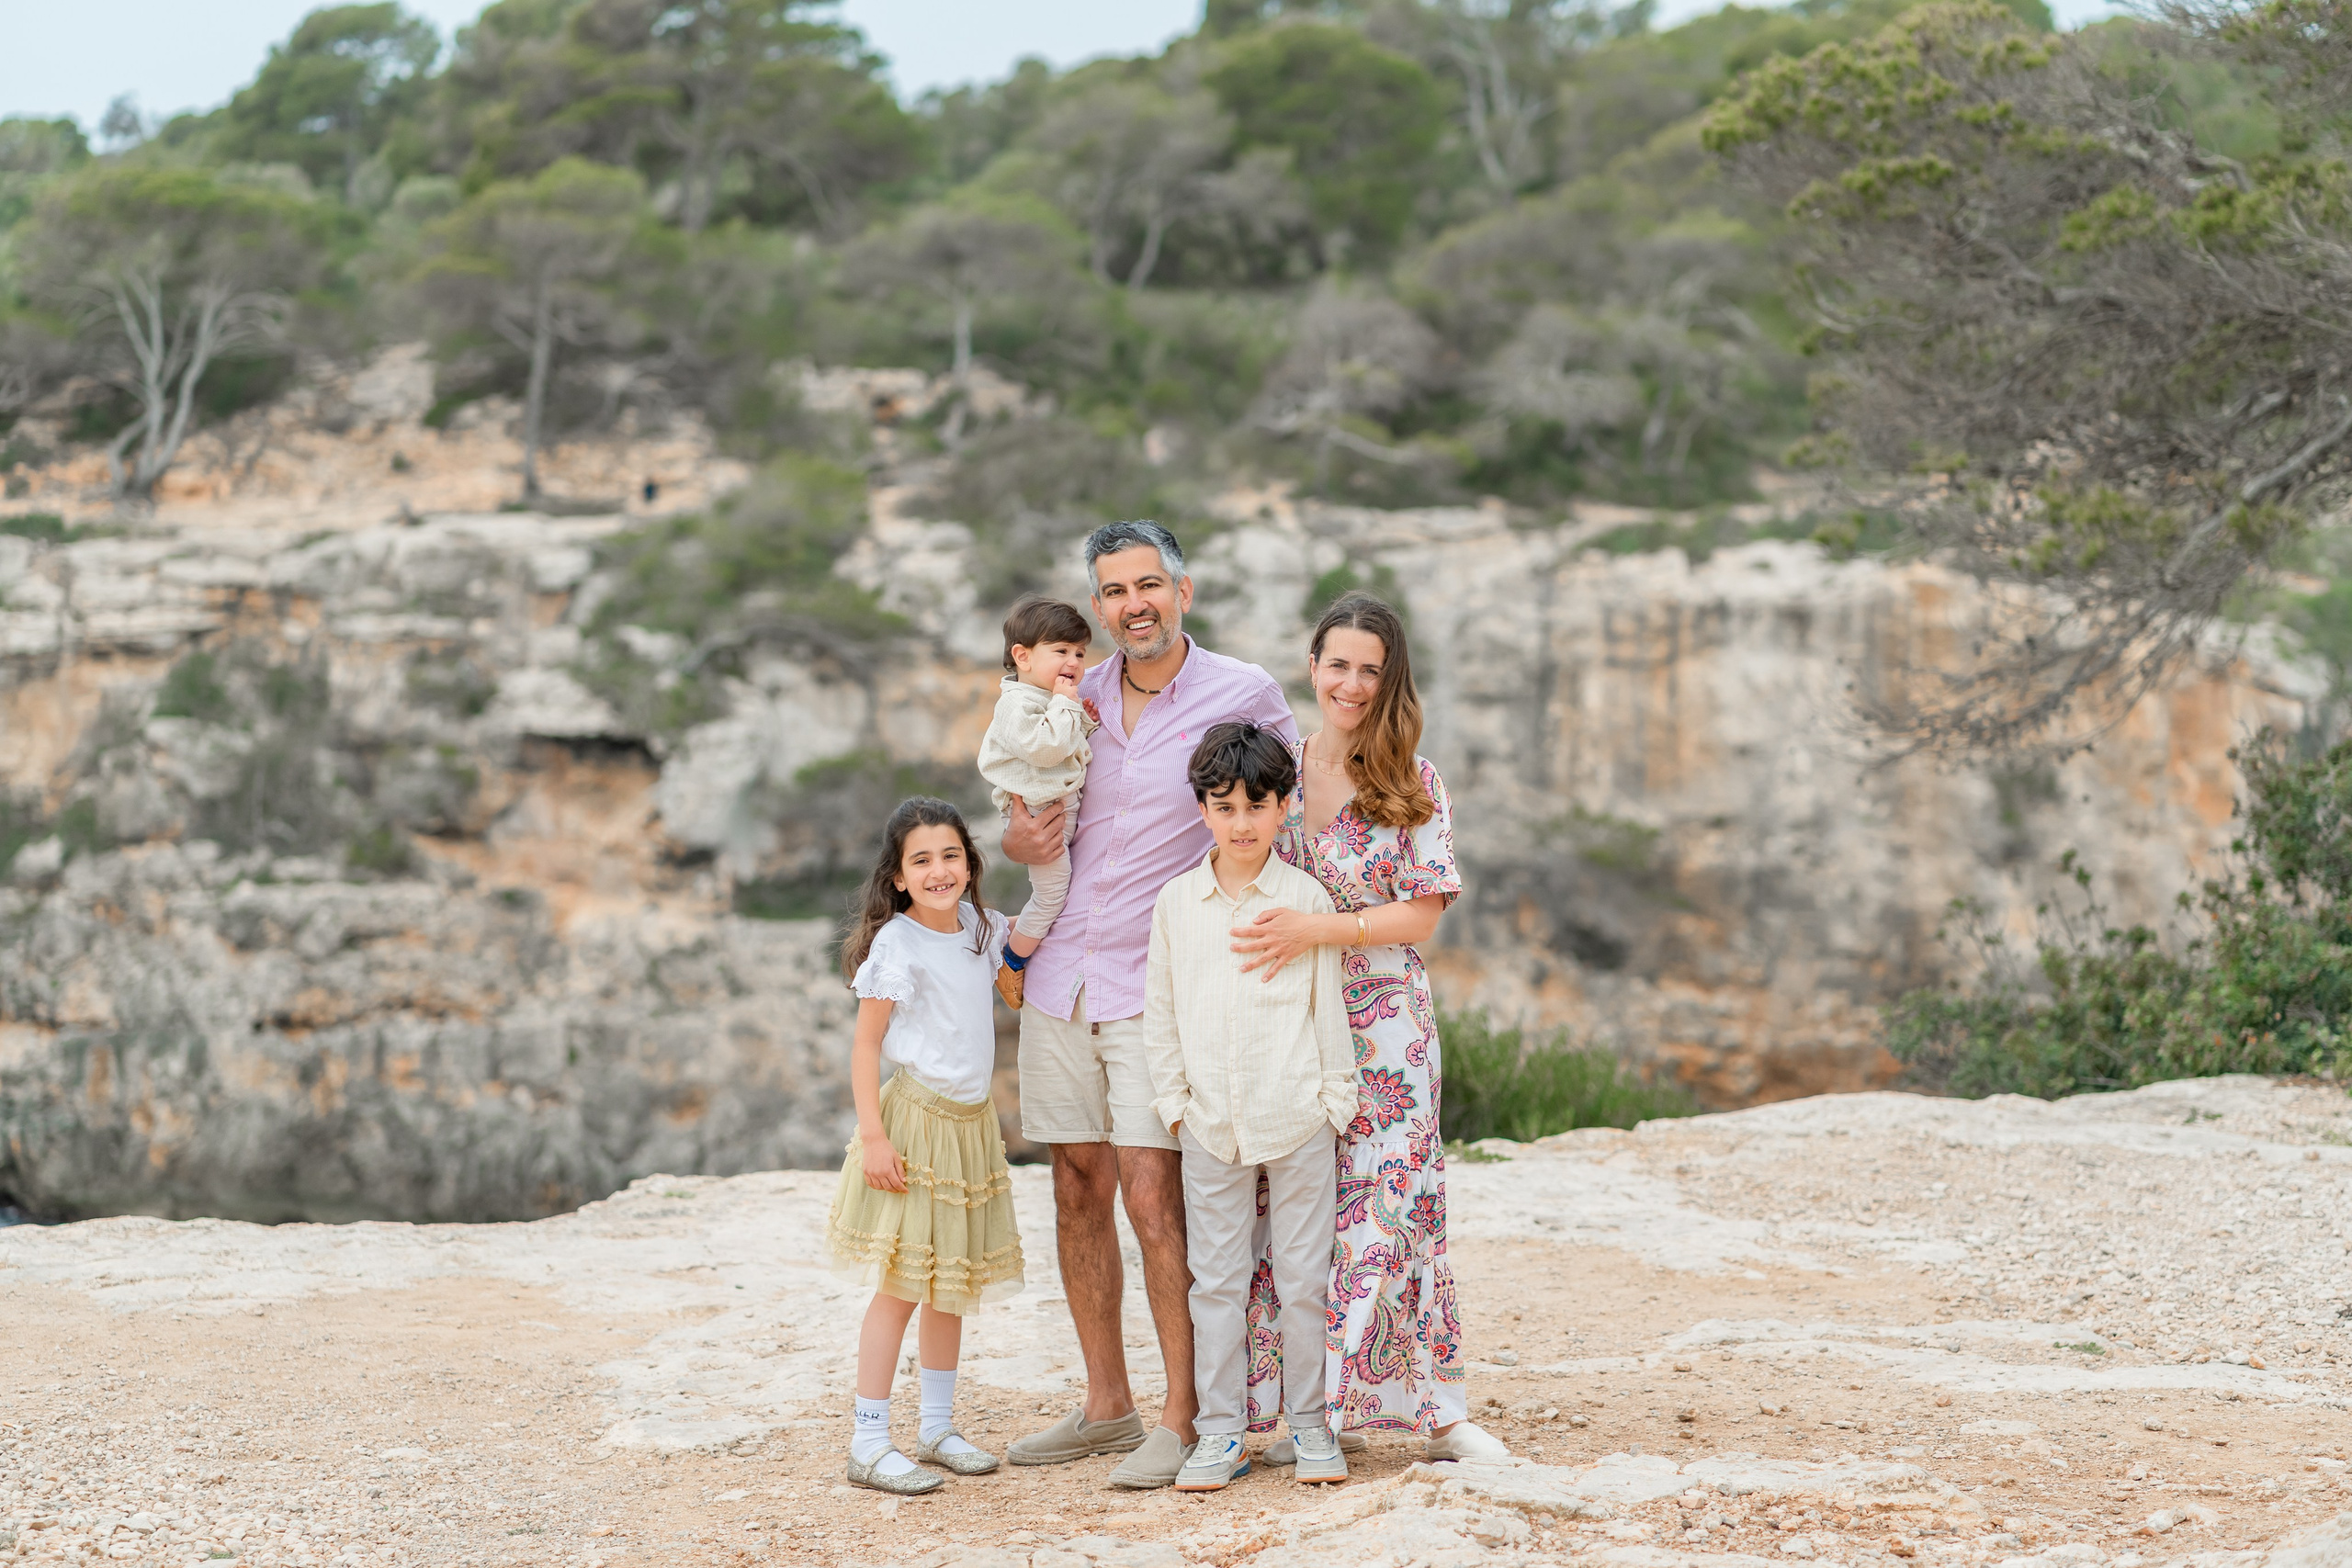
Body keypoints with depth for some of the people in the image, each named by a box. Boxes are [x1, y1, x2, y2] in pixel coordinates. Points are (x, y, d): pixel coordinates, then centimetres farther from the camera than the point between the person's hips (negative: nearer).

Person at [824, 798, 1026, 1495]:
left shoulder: (981, 931, 6)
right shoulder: (896, 945, -13)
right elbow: (865, 1046, -12)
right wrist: (873, 1136, -19)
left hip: (972, 1123, 7)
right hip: (915, 1118, -7)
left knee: (952, 1283, 13)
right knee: (900, 1285, -7)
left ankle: (937, 1428, 23)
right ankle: (868, 1443, -3)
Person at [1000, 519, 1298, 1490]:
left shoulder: (1243, 693, -4)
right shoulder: (1076, 698, 9)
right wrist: (1016, 843, -1)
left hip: (1160, 986, -5)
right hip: (1061, 976, 5)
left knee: (1153, 1198, -10)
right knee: (1078, 1193, 8)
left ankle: (1184, 1421, -1)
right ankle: (1106, 1406, 19)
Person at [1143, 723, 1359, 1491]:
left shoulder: (1307, 897, -1)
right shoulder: (1177, 902, 4)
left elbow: (1330, 1005, 3)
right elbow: (1161, 1011, 9)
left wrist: (1336, 1098, 2)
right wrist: (1173, 1099, 4)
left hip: (1297, 1118, -2)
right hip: (1212, 1124, 2)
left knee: (1303, 1278, 5)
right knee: (1215, 1280, 6)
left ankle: (1309, 1423, 16)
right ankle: (1220, 1431, 13)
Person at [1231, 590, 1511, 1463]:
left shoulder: (1413, 785, -2)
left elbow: (1423, 912, -8)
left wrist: (1313, 931, -20)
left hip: (1383, 1028, -3)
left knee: (1392, 1212, -5)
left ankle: (1437, 1408, 4)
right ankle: (1329, 1412, 12)